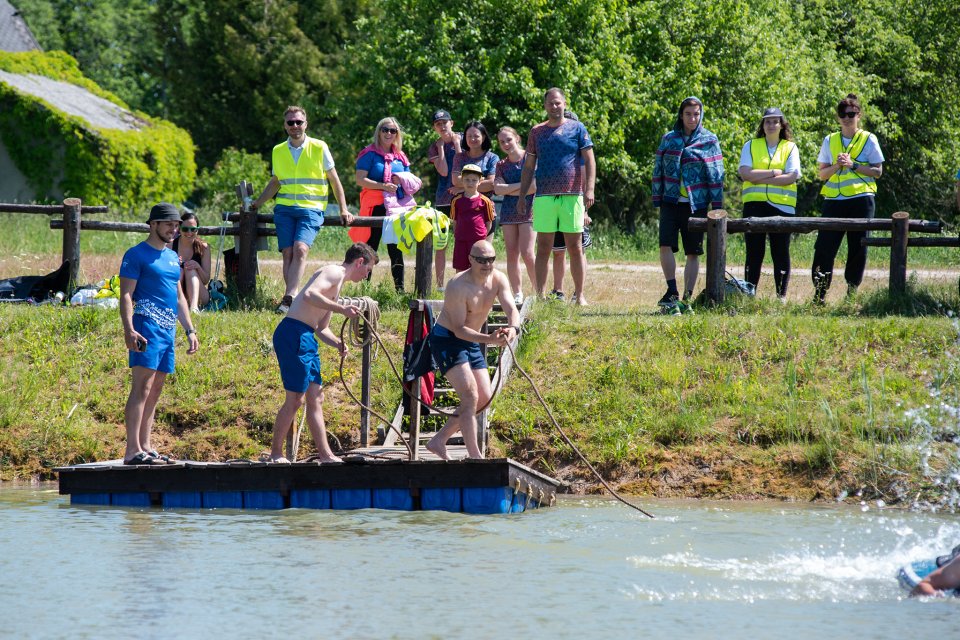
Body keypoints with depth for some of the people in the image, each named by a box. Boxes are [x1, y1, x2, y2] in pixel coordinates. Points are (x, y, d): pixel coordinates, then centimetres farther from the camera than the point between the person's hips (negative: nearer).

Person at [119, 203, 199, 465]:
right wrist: (129, 330, -21)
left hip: (168, 330, 8)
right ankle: (132, 450, -20)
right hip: (147, 326, -8)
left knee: (155, 392, 8)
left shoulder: (172, 257, 21)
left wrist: (190, 330, 20)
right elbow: (126, 295, -10)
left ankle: (145, 448, 11)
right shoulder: (137, 254, -3)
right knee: (142, 387, -15)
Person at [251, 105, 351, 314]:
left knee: (300, 249, -22)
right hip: (285, 209, 4)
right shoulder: (278, 151, 13)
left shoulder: (319, 148, 4)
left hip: (310, 209, -4)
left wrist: (343, 209, 5)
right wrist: (257, 203, 21)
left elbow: (334, 179, 9)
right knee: (287, 253, -9)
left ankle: (289, 297, -30)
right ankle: (293, 298, -6)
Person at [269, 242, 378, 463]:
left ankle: (325, 455, 13)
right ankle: (275, 453, 1)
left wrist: (338, 344, 8)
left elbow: (321, 329, 26)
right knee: (295, 399, -6)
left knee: (315, 398, 11)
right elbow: (309, 295, -26)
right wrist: (341, 308, -25)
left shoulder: (337, 284, 24)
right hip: (293, 334, -10)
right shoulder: (335, 273, -6)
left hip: (306, 338, 10)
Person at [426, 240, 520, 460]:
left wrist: (513, 329, -40)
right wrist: (488, 339, -41)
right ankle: (474, 456, -19)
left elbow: (511, 309, -17)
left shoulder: (498, 280, -5)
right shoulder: (458, 286, -26)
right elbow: (459, 329, -27)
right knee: (470, 396, -18)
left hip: (471, 342, 8)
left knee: (484, 397, 6)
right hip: (446, 340, -8)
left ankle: (439, 441, 17)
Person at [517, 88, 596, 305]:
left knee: (575, 248, 1)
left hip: (572, 195, -2)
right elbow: (528, 167, 15)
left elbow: (589, 161, 1)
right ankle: (539, 296, 3)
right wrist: (522, 196, 10)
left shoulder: (577, 128, 5)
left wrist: (589, 189, -10)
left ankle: (580, 295, 4)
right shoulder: (537, 132, 12)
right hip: (544, 197, 2)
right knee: (543, 248, 1)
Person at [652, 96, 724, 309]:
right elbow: (658, 170, 10)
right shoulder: (669, 138, 7)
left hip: (697, 204, -1)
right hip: (671, 201, 1)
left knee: (693, 252, 3)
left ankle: (687, 297, 10)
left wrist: (716, 207, -5)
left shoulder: (709, 141, 1)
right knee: (666, 245, -15)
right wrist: (657, 199, 4)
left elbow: (716, 175, 0)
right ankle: (672, 291, -6)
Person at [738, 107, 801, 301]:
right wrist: (774, 173, -9)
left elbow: (792, 177, -6)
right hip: (754, 205, 0)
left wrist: (760, 179, -9)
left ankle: (782, 296, 6)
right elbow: (745, 173, -4)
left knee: (781, 253, 2)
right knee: (754, 253, 0)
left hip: (782, 205, 0)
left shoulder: (790, 148, 8)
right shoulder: (751, 146, 10)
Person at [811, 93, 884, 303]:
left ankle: (853, 291, 10)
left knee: (858, 249, 1)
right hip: (834, 200, 2)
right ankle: (819, 293, -7)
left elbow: (877, 171, 0)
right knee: (825, 246, -8)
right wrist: (837, 166, -9)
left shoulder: (868, 140, 5)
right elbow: (822, 173, 11)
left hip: (861, 200, -2)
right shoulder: (830, 141, 12)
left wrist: (853, 165, -11)